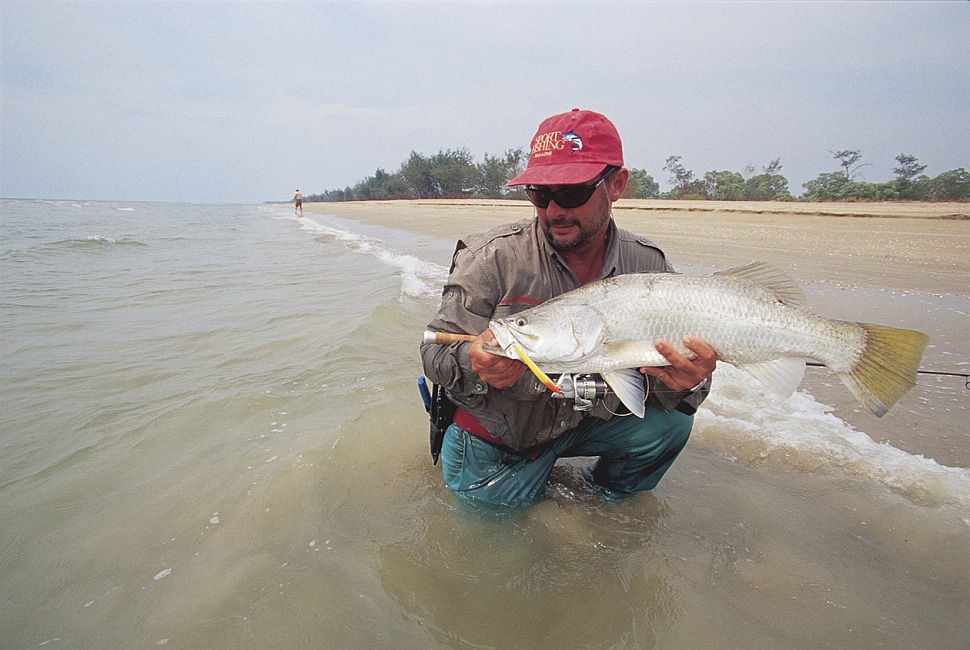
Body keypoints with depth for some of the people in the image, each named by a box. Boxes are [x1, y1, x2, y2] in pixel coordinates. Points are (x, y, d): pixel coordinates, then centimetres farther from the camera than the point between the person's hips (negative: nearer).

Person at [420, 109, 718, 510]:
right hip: (494, 434, -1)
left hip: (585, 419, 2)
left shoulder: (647, 265, -10)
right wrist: (473, 364, -40)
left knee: (668, 421, -16)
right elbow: (435, 353, -16)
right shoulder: (495, 258, -20)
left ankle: (609, 498, 15)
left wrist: (682, 382, -31)